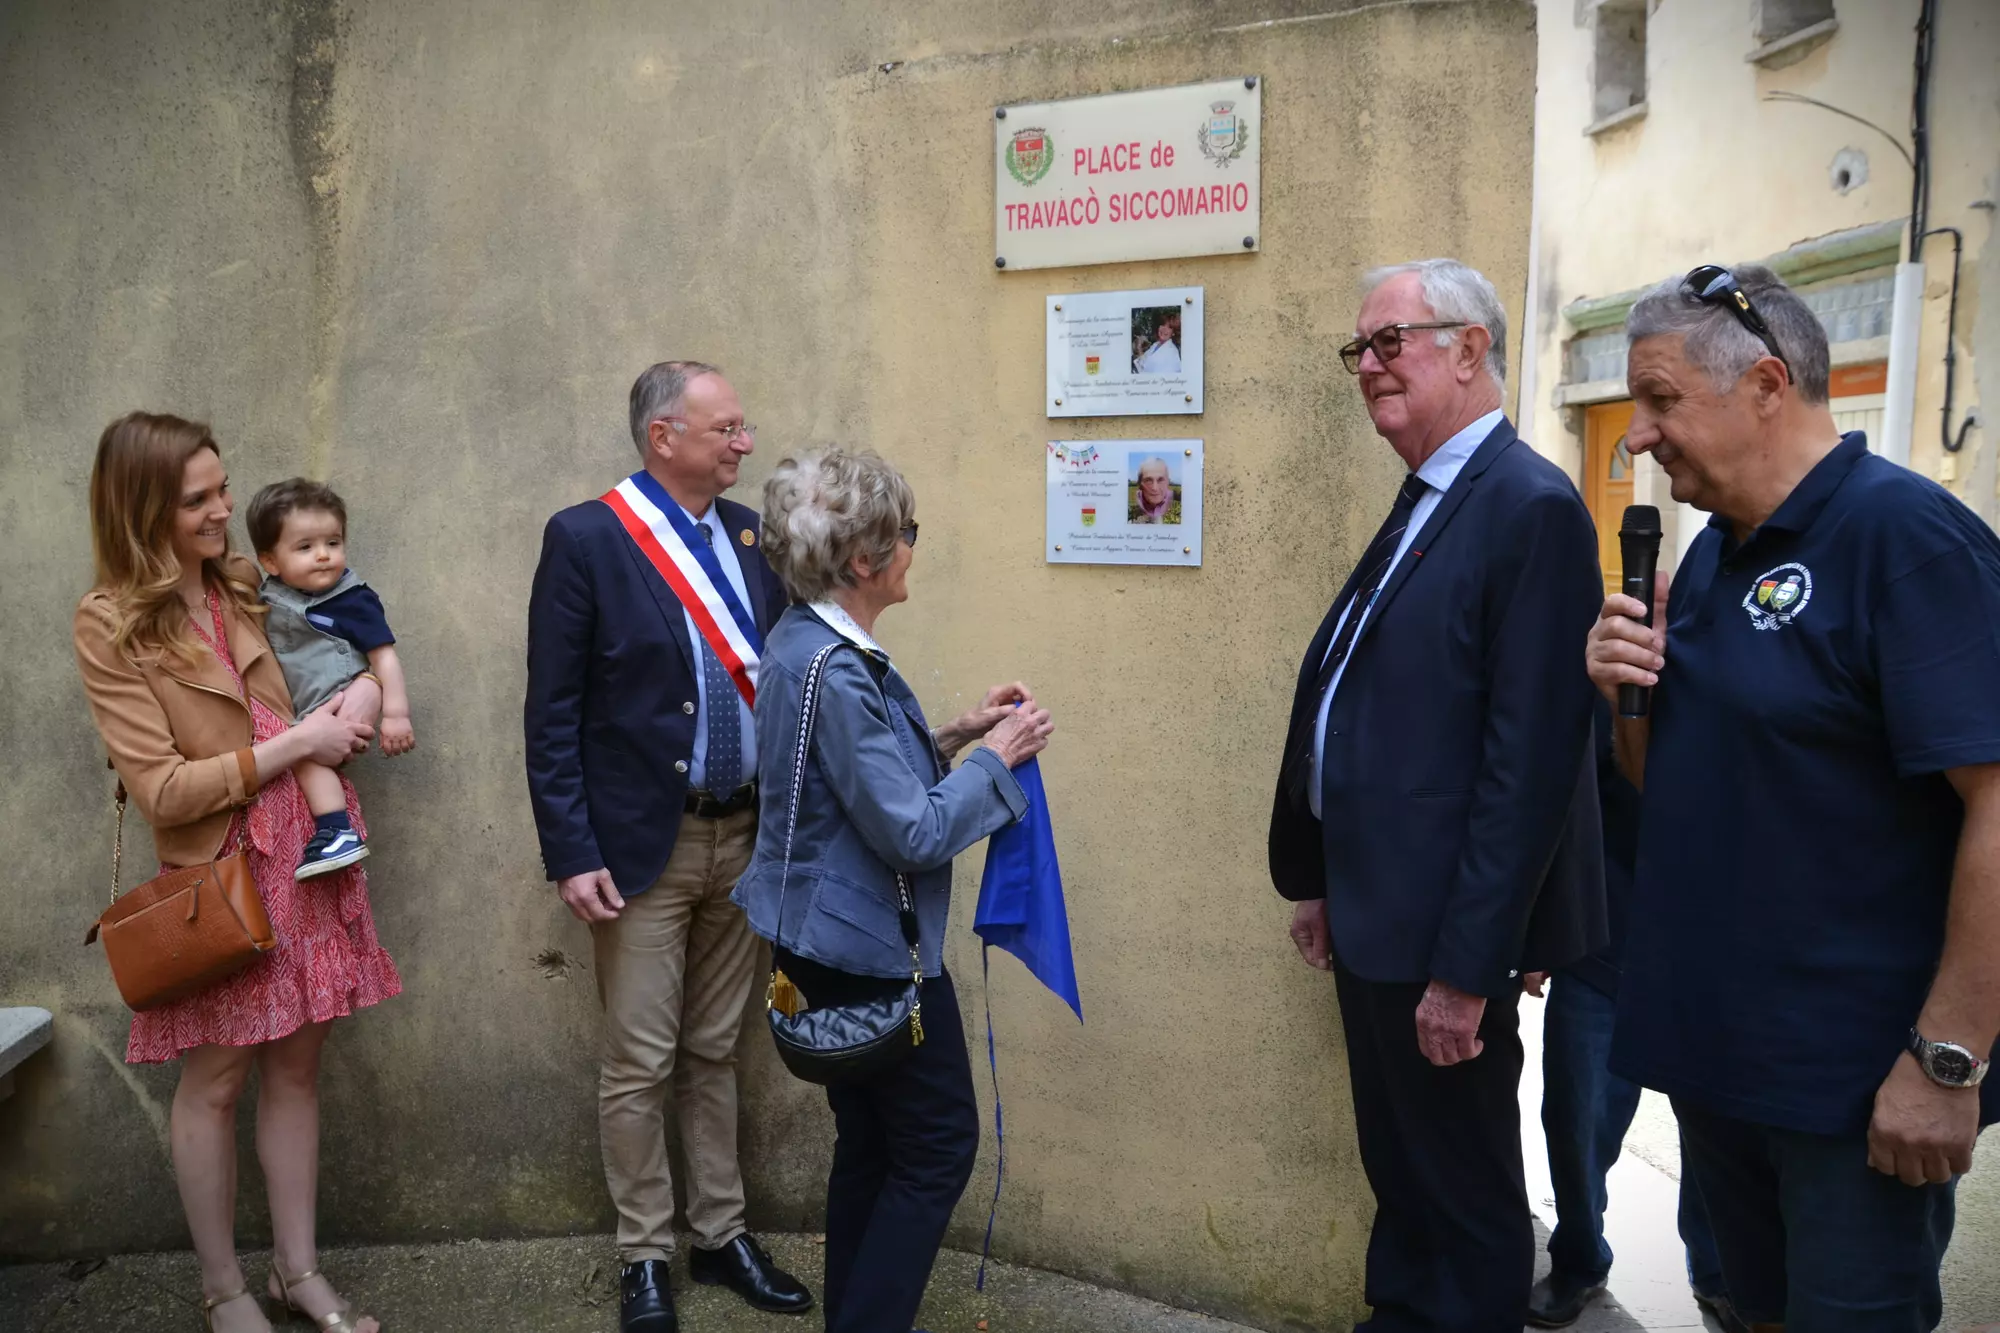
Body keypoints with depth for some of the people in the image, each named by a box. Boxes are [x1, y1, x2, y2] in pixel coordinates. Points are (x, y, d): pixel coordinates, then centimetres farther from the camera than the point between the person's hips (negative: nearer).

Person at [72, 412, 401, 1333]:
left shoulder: (248, 585, 5)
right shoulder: (111, 624, -10)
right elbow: (161, 788, -15)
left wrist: (355, 698, -2)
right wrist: (294, 746, -16)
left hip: (307, 855, 5)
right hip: (219, 874, -5)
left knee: (296, 1066, 12)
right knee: (214, 1083, 8)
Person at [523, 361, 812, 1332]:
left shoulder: (749, 533, 5)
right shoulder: (584, 538, -10)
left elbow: (774, 675, 9)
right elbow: (551, 714, -10)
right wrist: (571, 854, -13)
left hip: (744, 837, 5)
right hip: (643, 844, -5)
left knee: (715, 1054, 17)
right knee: (640, 1065, 7)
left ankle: (721, 1236, 32)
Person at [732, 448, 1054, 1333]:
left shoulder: (807, 644, 5)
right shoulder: (832, 670, -25)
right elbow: (912, 834, -23)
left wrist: (953, 737, 6)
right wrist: (995, 760, -11)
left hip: (837, 935, 10)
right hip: (869, 943, -10)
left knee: (870, 1142, 19)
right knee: (939, 1145, 4)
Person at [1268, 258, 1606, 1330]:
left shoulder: (1532, 509, -17)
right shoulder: (1418, 507, 12)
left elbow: (1530, 761, -22)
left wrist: (1466, 968, -21)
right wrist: (1317, 879, 16)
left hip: (1446, 931, -9)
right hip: (1375, 914, 9)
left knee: (1464, 1185, 10)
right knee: (1397, 1162, 23)